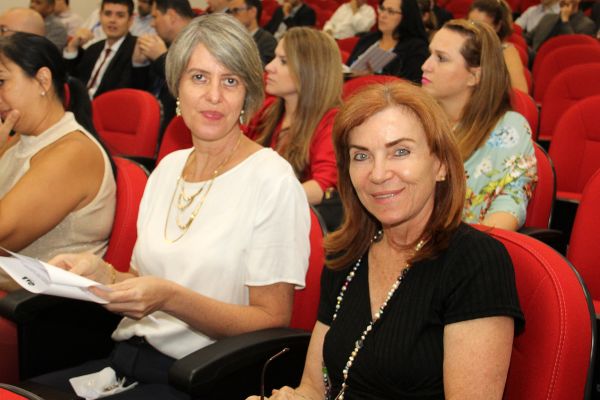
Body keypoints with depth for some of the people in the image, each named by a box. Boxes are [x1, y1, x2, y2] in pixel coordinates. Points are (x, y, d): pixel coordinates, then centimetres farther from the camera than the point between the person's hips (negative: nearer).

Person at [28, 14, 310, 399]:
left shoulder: (272, 181, -10)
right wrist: (103, 273, -3)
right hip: (128, 357, 6)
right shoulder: (169, 167, 11)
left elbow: (271, 320, -11)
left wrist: (170, 298, -23)